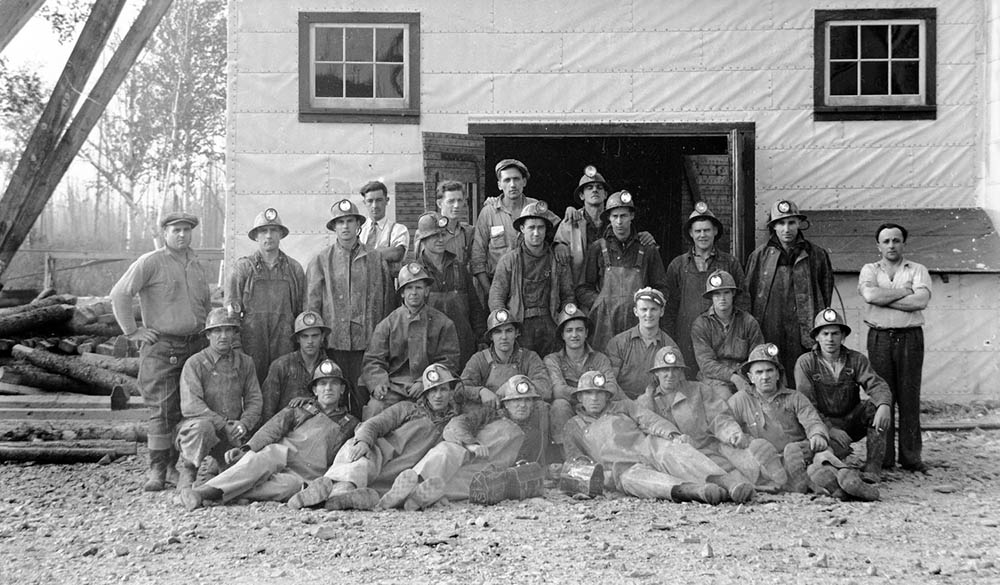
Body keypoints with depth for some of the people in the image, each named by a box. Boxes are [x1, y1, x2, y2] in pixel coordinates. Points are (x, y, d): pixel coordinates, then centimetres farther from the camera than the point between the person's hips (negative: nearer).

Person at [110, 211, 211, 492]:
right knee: (162, 410, -8)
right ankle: (157, 470, -2)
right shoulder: (150, 263, -5)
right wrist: (132, 331, -12)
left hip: (195, 345, 6)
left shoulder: (197, 265, 16)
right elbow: (119, 294, -12)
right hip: (161, 347, -6)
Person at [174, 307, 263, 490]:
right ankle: (186, 469, -14)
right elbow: (190, 406, -15)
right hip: (198, 423, -4)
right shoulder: (195, 363, -6)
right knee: (202, 426, -39)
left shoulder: (245, 362, 8)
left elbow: (254, 399, 7)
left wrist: (243, 424, -13)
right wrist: (224, 425, -21)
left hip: (233, 431, 4)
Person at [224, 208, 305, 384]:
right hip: (251, 341, -1)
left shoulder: (294, 268, 13)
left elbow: (303, 309, 15)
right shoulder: (243, 267, 7)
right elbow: (230, 305, 4)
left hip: (285, 342, 2)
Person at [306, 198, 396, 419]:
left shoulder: (376, 260, 10)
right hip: (333, 341, -1)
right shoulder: (321, 260, 7)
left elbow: (388, 300, 10)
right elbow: (312, 303, 5)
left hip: (368, 341, 1)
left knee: (364, 396, 0)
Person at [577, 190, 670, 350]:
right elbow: (582, 289, 10)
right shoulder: (597, 249, 9)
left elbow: (660, 289, 14)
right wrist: (601, 304, -5)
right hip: (604, 324, 0)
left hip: (638, 324, 0)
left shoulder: (648, 250, 11)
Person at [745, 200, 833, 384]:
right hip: (768, 333, 1)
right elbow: (747, 295, 12)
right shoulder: (759, 256, 10)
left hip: (803, 339, 0)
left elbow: (826, 294, 11)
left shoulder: (817, 256, 8)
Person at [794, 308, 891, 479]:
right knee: (835, 448, -36)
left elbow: (876, 385, -14)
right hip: (823, 423, -4)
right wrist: (830, 428, -26)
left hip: (852, 421, 4)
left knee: (875, 405, -26)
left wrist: (884, 405, -38)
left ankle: (872, 468, -20)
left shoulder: (856, 360, 1)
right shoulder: (806, 362, -6)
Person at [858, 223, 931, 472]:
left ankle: (911, 455, 6)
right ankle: (882, 456, 5)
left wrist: (884, 298, -9)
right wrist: (904, 292, -6)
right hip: (879, 337, 0)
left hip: (910, 337, 0)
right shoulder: (869, 270, 11)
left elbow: (921, 301, -10)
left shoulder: (918, 270, 9)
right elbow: (870, 295, -11)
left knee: (909, 397, 0)